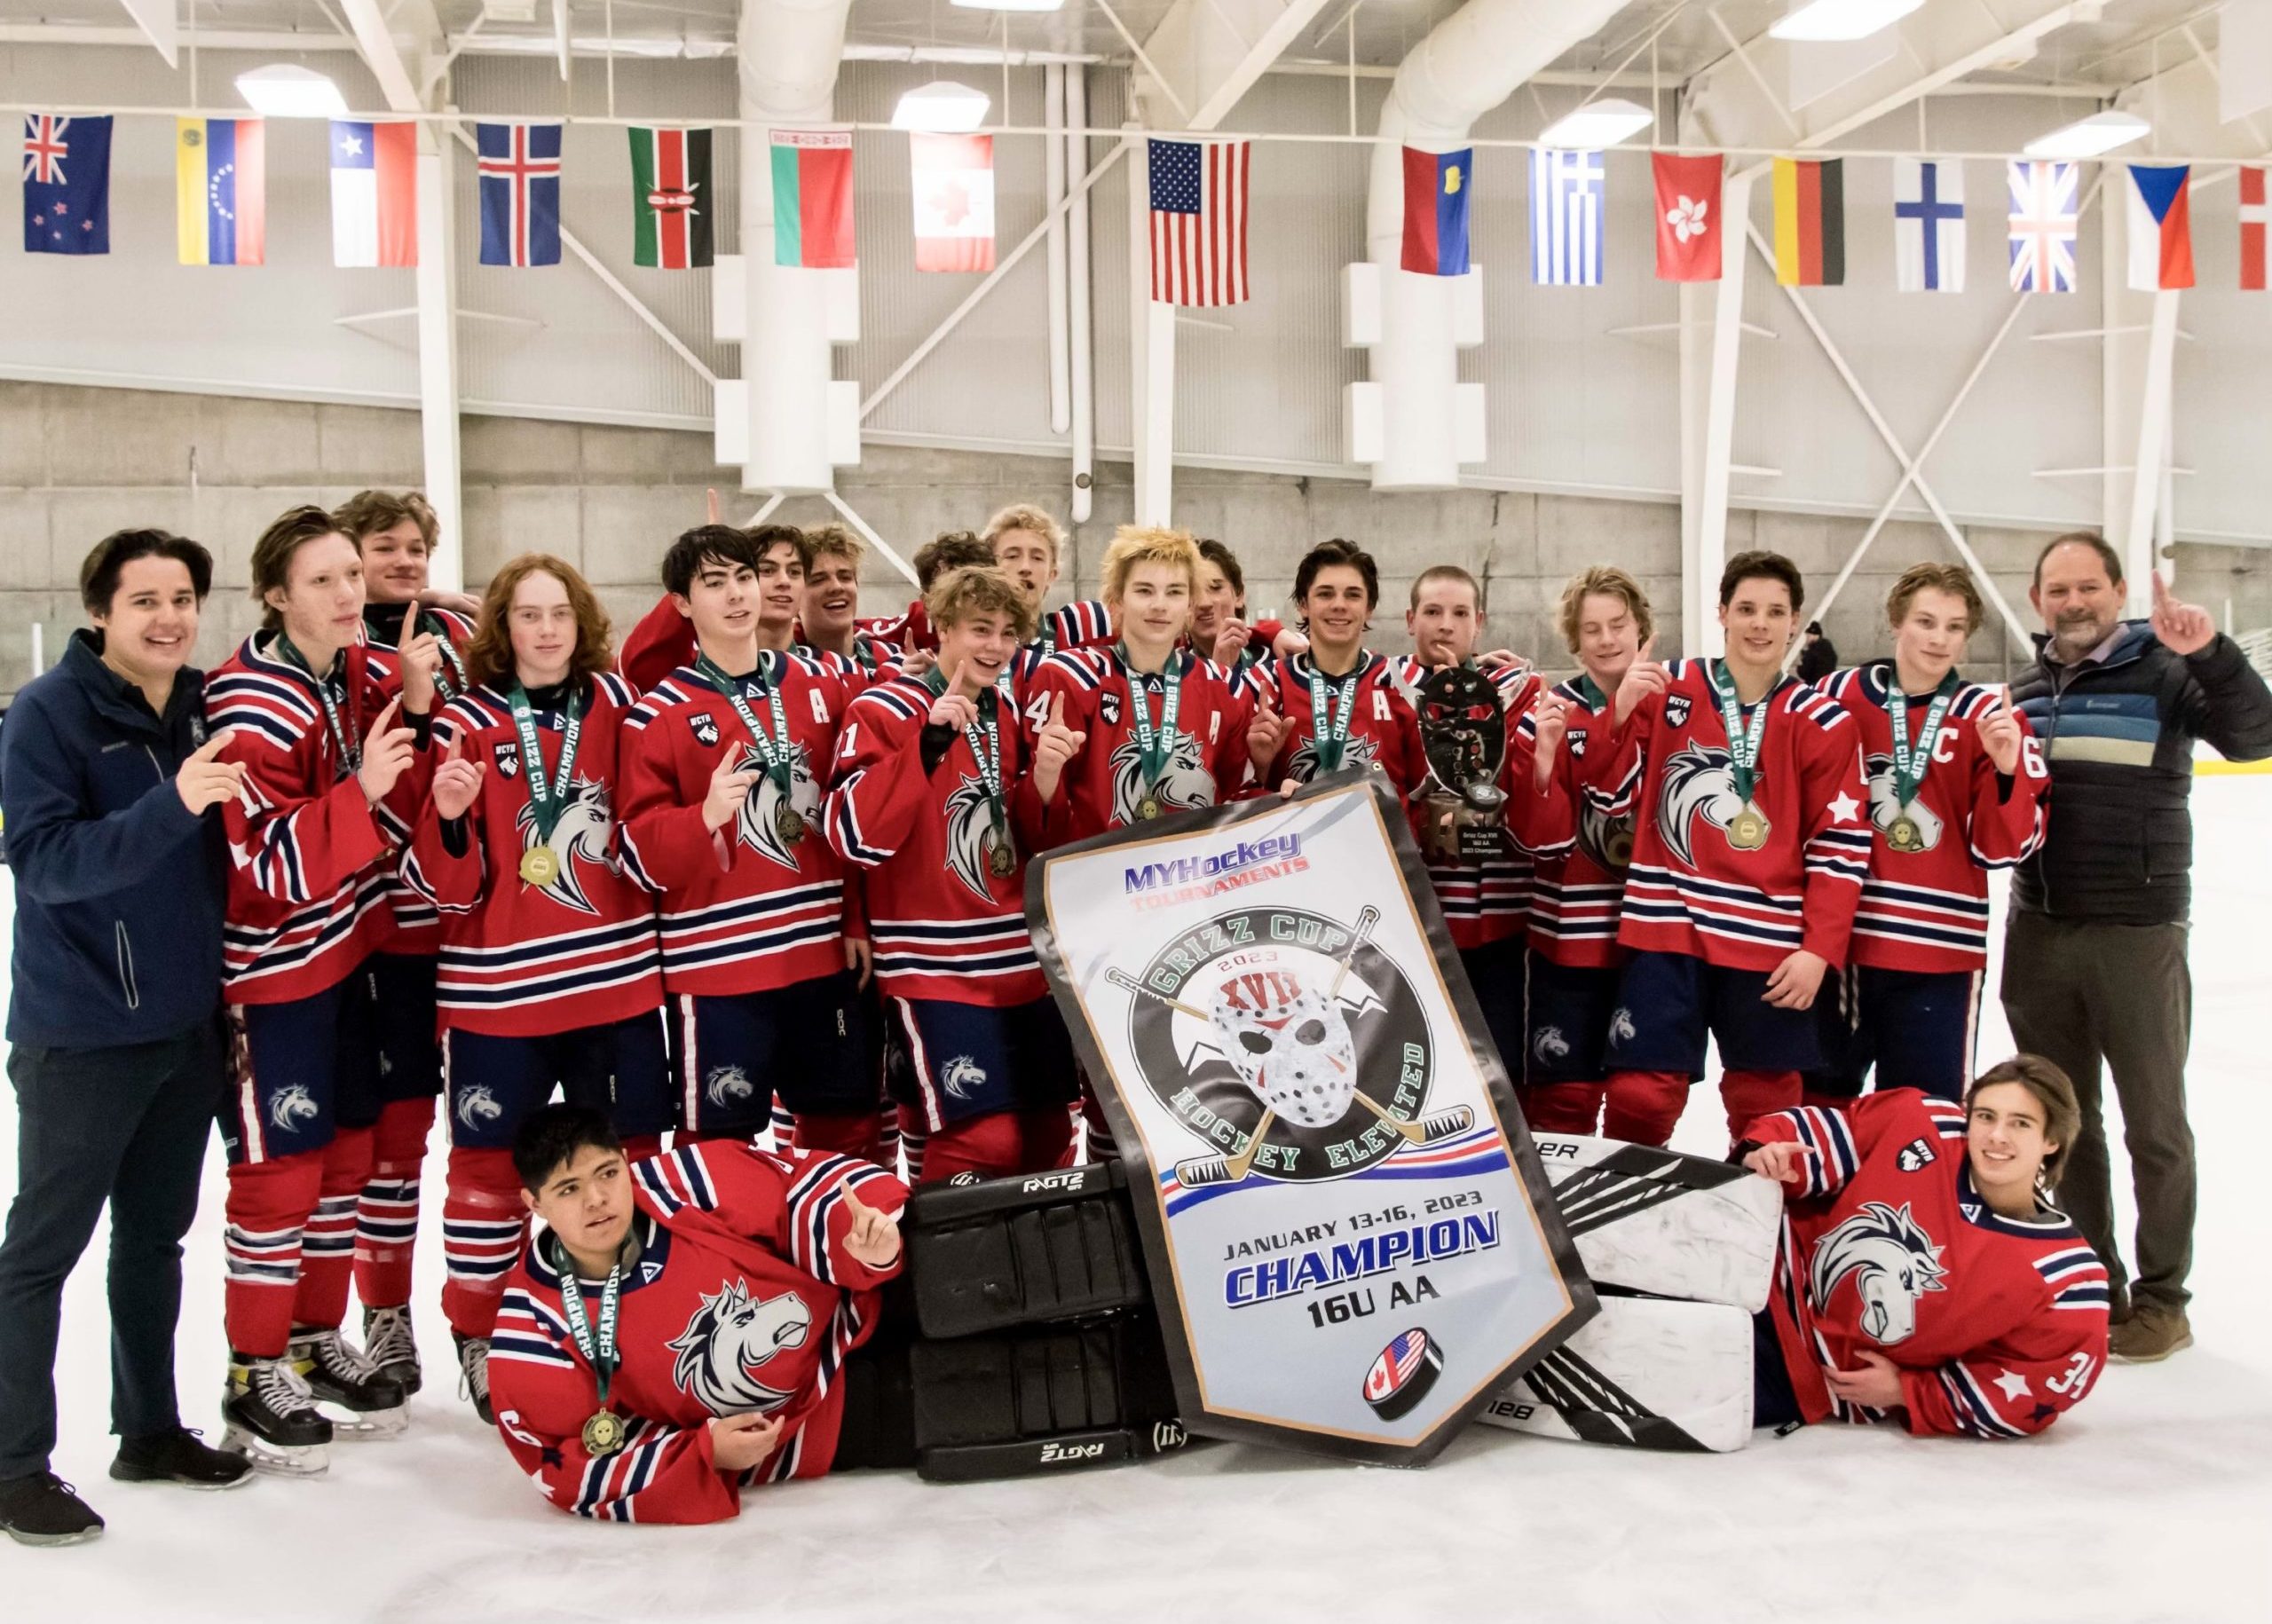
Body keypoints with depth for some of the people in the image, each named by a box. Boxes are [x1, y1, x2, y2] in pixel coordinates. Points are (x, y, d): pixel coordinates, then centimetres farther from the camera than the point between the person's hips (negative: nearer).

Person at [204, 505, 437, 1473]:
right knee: (279, 1168, -1)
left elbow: (396, 818, 0)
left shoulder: (359, 675, 1)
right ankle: (255, 1375, 14)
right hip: (272, 966, -7)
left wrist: (412, 714, -14)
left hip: (346, 949, 8)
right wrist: (358, 791, -36)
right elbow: (271, 862, -24)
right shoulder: (249, 709, -21)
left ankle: (318, 1338, 30)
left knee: (347, 1149, 15)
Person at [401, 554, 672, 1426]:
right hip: (500, 988, -3)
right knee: (491, 1163, 5)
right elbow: (449, 888, -6)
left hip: (620, 978, 3)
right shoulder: (467, 725, -6)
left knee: (631, 1157, 11)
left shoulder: (617, 704, 2)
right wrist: (450, 819, -27)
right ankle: (478, 1339, 22)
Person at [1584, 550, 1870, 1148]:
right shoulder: (1667, 691, 5)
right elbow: (1613, 795, 5)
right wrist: (1621, 713, -11)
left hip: (1770, 945, 0)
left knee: (1768, 1110, 5)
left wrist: (1819, 949, -7)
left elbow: (1841, 847, 1)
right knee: (1640, 1098, -2)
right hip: (1664, 930, 0)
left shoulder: (1823, 723, 2)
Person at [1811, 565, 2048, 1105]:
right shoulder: (1838, 697, -1)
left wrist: (2006, 768, -20)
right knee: (1819, 1098, 15)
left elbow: (2001, 849, -5)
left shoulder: (1989, 717, -1)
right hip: (1836, 939, 1)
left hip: (1940, 949, -1)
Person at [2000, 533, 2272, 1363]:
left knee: (2154, 1123, 6)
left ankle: (2160, 1297, 18)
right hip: (2039, 932, 5)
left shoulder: (2163, 671, -5)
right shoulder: (2022, 691, 11)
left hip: (2137, 934, -5)